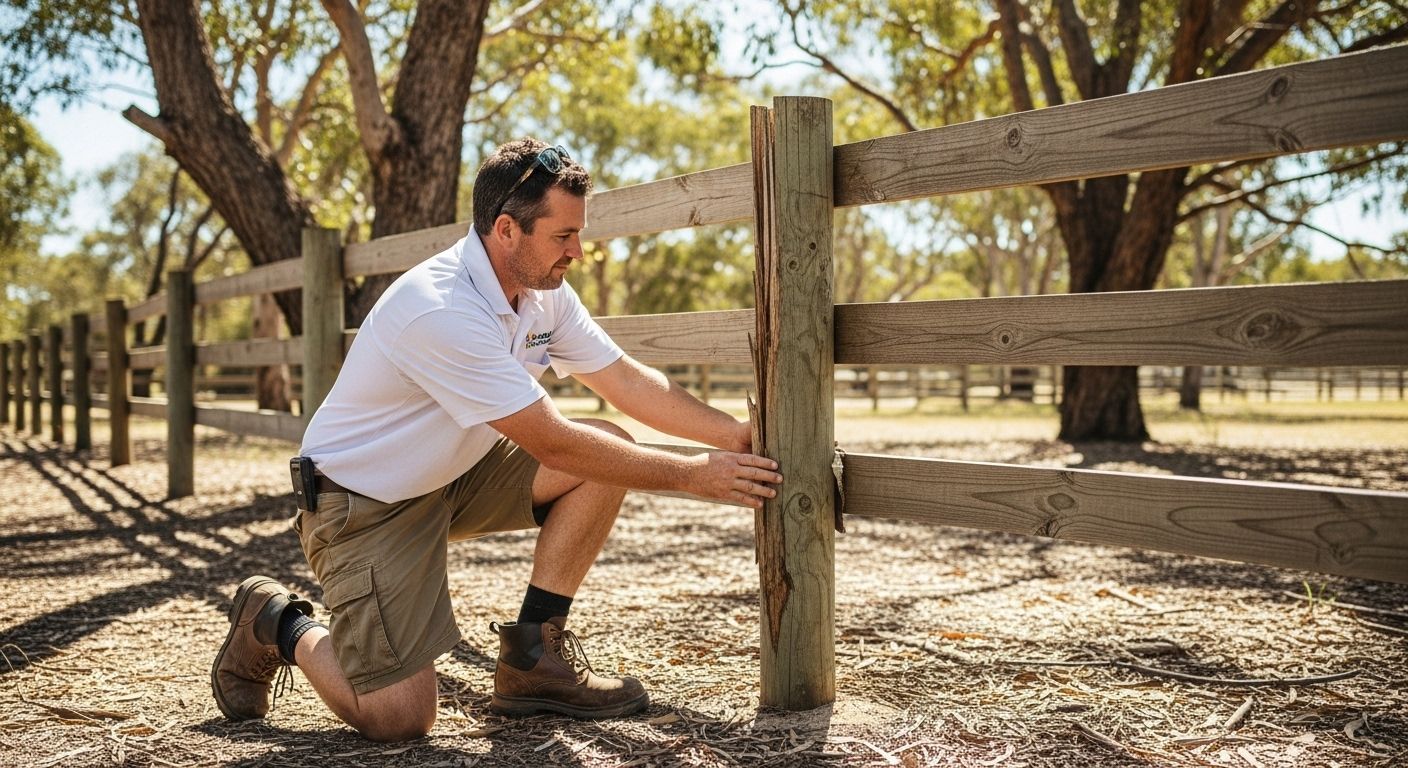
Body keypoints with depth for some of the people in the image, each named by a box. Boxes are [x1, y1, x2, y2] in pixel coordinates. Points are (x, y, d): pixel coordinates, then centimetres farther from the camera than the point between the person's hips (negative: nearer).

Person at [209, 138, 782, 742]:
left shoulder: (542, 288, -4)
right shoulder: (441, 310, -31)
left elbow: (626, 381, 1)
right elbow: (554, 445, -29)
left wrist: (738, 434, -9)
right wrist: (694, 475, -24)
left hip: (457, 474, 8)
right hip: (363, 503, -8)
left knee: (607, 451, -11)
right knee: (397, 718, -15)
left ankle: (533, 657, 0)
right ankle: (276, 625, 15)